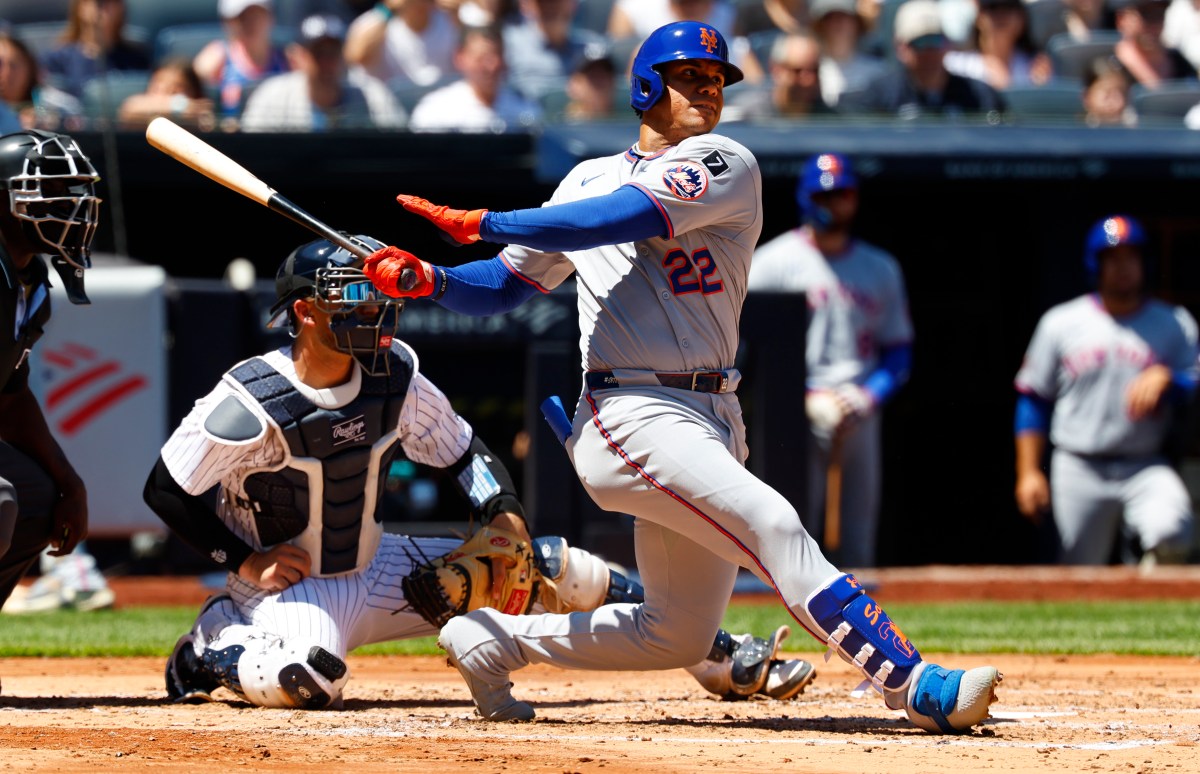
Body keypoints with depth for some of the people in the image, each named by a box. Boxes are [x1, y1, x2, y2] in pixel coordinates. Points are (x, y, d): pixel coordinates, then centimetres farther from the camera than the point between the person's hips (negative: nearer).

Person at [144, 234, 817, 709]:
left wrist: (505, 517, -13)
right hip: (287, 585, -6)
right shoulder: (251, 401, -23)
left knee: (559, 568, -4)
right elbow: (167, 492, -16)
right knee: (313, 679, -42)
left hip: (375, 570, 6)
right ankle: (214, 649, -7)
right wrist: (244, 561, -19)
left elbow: (461, 451, 5)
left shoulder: (394, 375, -7)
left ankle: (721, 660, 5)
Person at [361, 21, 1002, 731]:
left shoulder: (725, 166, 3)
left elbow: (628, 217, -12)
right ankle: (916, 686, -32)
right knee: (773, 526, -25)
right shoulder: (589, 180, 13)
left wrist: (484, 222, -12)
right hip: (632, 413, -3)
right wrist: (428, 280, -3)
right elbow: (508, 283, 18)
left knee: (680, 636, 7)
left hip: (713, 420, 3)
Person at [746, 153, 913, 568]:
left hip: (861, 418, 4)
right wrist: (805, 397, -12)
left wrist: (869, 396, -4)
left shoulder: (881, 269, 15)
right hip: (796, 419, -4)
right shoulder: (773, 262, 2)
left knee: (858, 545, 2)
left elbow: (898, 350, 16)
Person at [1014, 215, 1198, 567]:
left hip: (1146, 468, -1)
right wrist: (1028, 473, 2)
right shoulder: (1061, 324, 7)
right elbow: (1032, 401, 9)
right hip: (1078, 470, 1)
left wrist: (1166, 379, -20)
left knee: (1171, 533, -30)